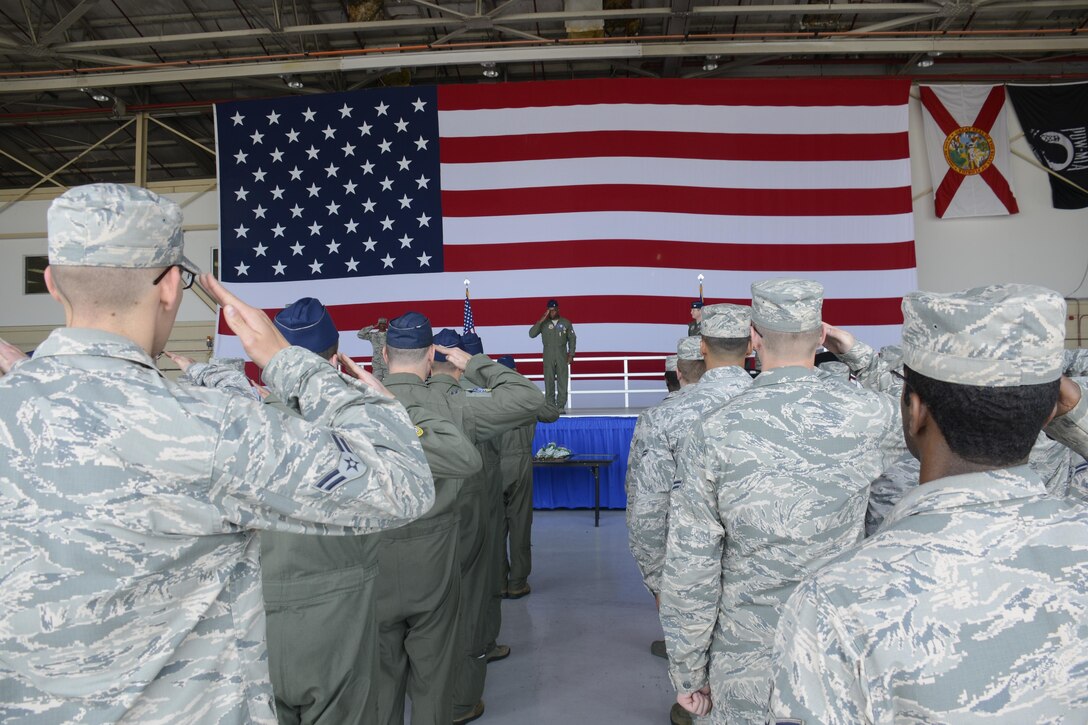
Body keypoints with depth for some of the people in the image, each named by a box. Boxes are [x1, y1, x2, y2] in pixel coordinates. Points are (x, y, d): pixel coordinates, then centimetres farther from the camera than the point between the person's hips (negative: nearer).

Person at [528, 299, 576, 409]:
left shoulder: (566, 323, 5)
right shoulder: (543, 323, 4)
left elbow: (572, 339, 9)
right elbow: (531, 334, -8)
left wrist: (571, 354, 2)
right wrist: (541, 320, -14)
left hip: (562, 355, 0)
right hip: (548, 356, 0)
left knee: (562, 380, -4)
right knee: (549, 381, -1)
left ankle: (561, 405, 0)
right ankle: (550, 406, 3)